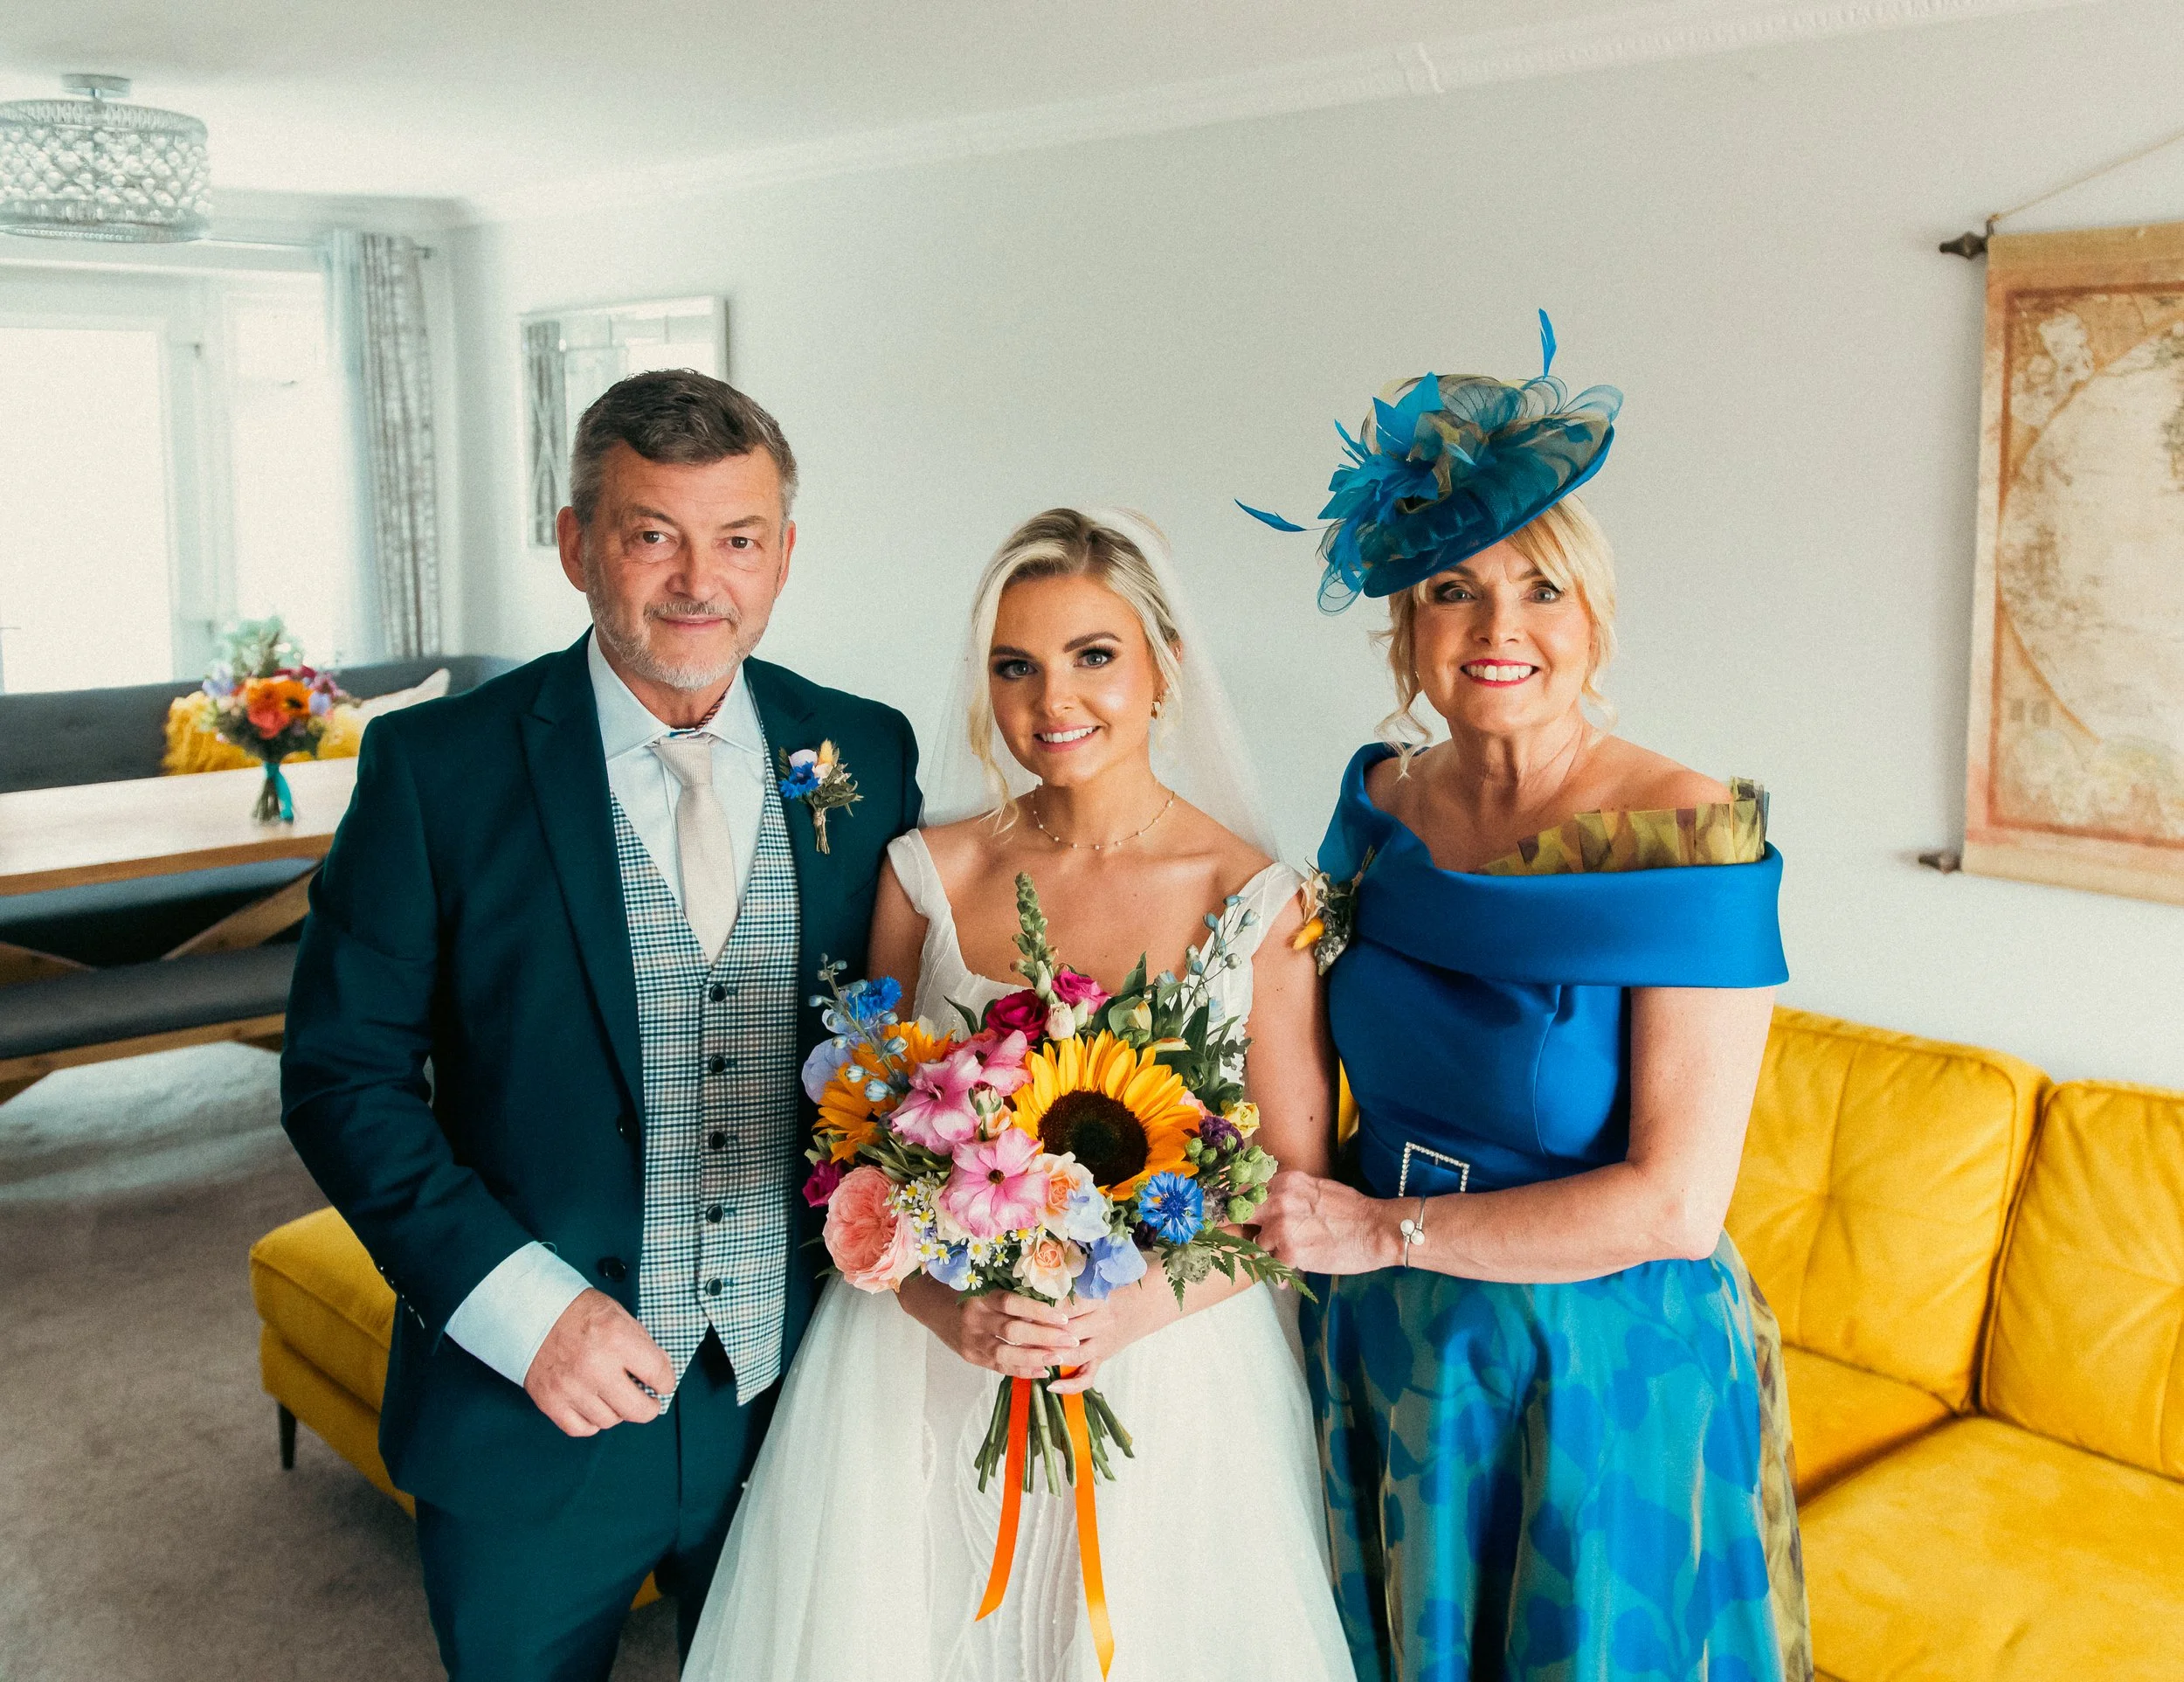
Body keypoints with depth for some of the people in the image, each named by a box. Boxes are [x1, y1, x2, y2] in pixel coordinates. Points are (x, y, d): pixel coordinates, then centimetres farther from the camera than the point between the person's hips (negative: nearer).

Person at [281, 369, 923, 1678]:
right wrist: (518, 1303, -18)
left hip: (797, 1407, 2)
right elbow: (343, 1074, -9)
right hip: (530, 1413, -2)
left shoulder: (866, 754, -2)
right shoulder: (439, 768, -10)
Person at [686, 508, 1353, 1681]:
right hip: (927, 1359, 2)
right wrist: (941, 1301, -14)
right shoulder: (929, 874, -2)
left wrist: (1130, 1313, -19)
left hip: (1166, 1359, -1)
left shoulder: (1254, 901, -9)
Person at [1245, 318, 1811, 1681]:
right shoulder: (1383, 799, -3)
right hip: (1382, 1353, 5)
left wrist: (1382, 1227, -20)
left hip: (1598, 1371, -5)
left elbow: (1674, 1202, -22)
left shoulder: (1693, 838, -19)